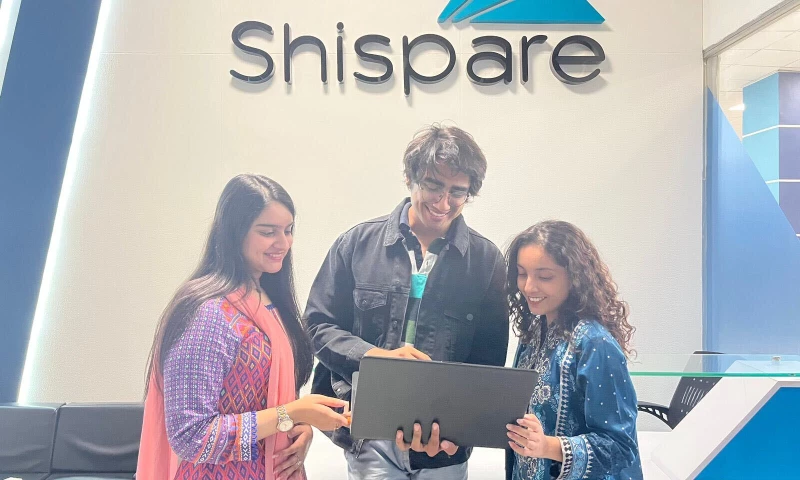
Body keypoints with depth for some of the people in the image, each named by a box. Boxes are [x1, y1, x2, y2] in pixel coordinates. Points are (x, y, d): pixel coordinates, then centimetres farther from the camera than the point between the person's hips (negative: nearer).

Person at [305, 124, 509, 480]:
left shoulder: (486, 259, -2)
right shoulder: (358, 243, -2)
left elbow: (489, 358, 0)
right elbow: (319, 324, 1)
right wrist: (376, 355, -16)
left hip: (446, 441, 1)